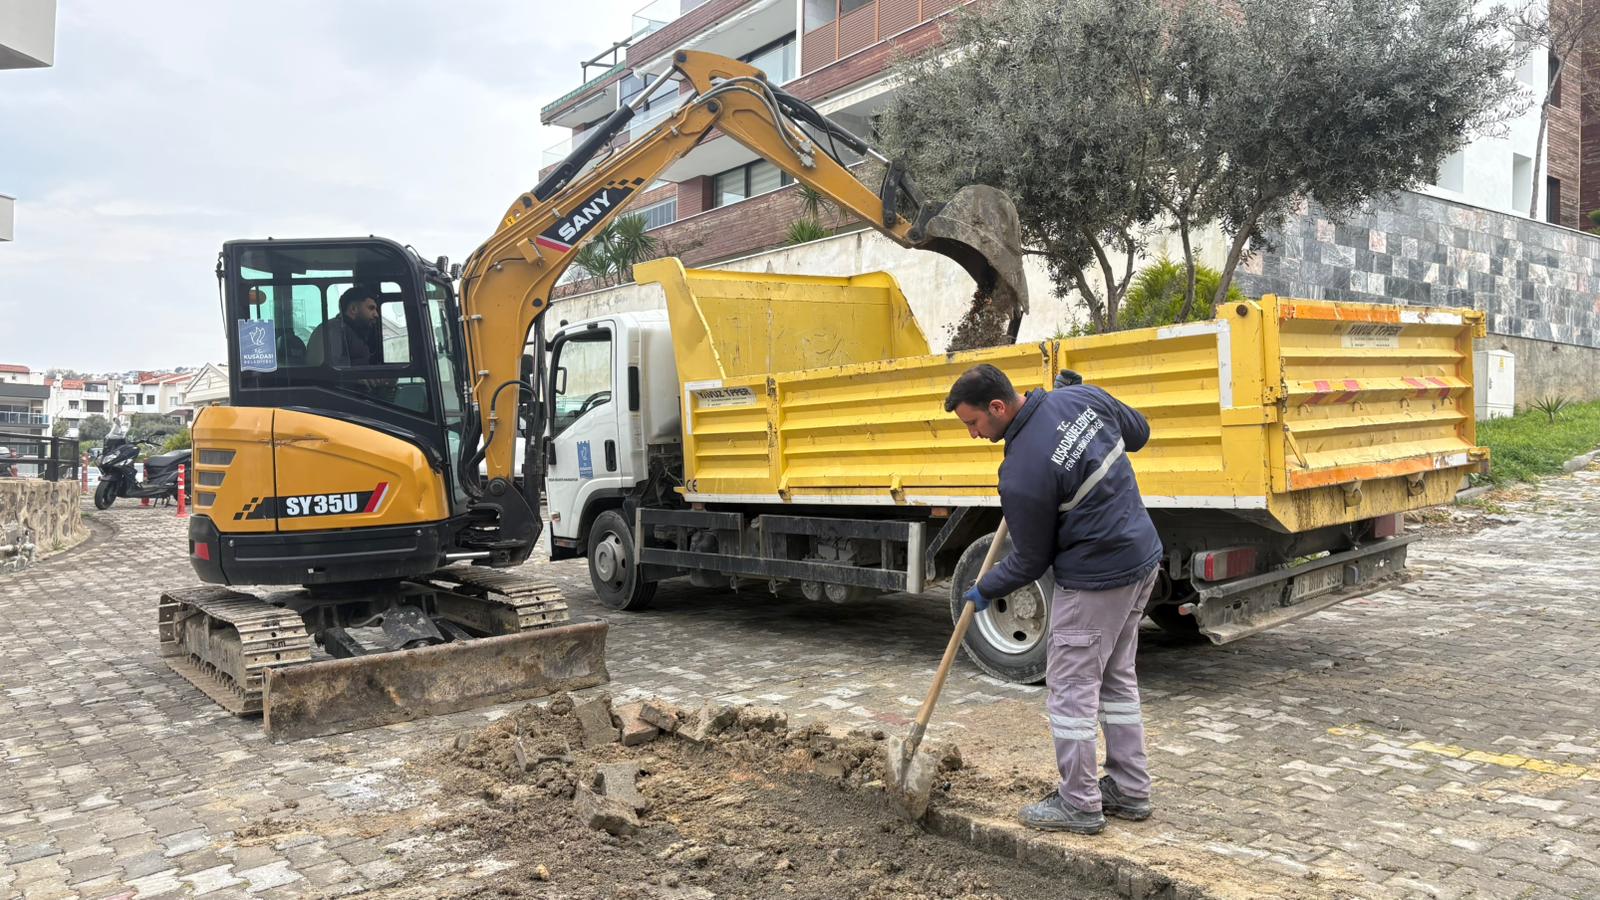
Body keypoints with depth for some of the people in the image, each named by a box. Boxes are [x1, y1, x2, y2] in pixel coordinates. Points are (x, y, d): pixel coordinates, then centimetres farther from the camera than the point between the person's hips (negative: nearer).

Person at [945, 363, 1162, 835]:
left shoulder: (1020, 475, -24)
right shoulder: (1085, 397, -5)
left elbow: (1032, 560, -11)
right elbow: (1138, 432, 14)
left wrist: (985, 591, 6)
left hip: (1095, 581, -9)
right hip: (1143, 556, 9)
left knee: (1071, 688, 4)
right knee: (1117, 677, 20)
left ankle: (1079, 804, 14)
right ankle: (1130, 789, 29)